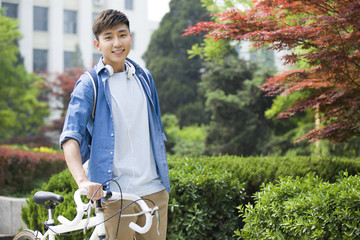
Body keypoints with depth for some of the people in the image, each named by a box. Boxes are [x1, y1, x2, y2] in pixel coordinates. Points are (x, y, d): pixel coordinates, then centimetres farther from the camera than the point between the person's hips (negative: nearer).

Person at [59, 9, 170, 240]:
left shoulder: (144, 77, 13)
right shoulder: (89, 84, -3)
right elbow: (70, 137, -12)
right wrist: (82, 180, -27)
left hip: (154, 189, 5)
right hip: (115, 193, -4)